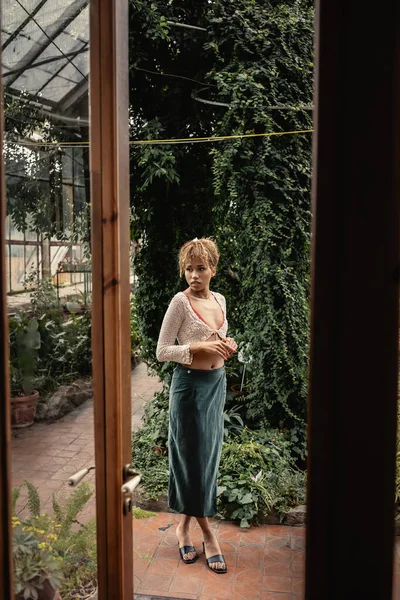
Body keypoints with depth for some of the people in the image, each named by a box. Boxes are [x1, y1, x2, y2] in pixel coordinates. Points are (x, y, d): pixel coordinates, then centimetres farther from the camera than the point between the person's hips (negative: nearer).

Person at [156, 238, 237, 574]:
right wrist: (199, 347, -22)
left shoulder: (220, 300, 7)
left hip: (217, 382, 7)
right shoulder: (180, 302, -12)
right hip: (190, 383, -7)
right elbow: (162, 351, -12)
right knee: (195, 455, 2)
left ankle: (185, 524, 30)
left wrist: (227, 346, -1)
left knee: (210, 453, 13)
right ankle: (207, 532, 17)